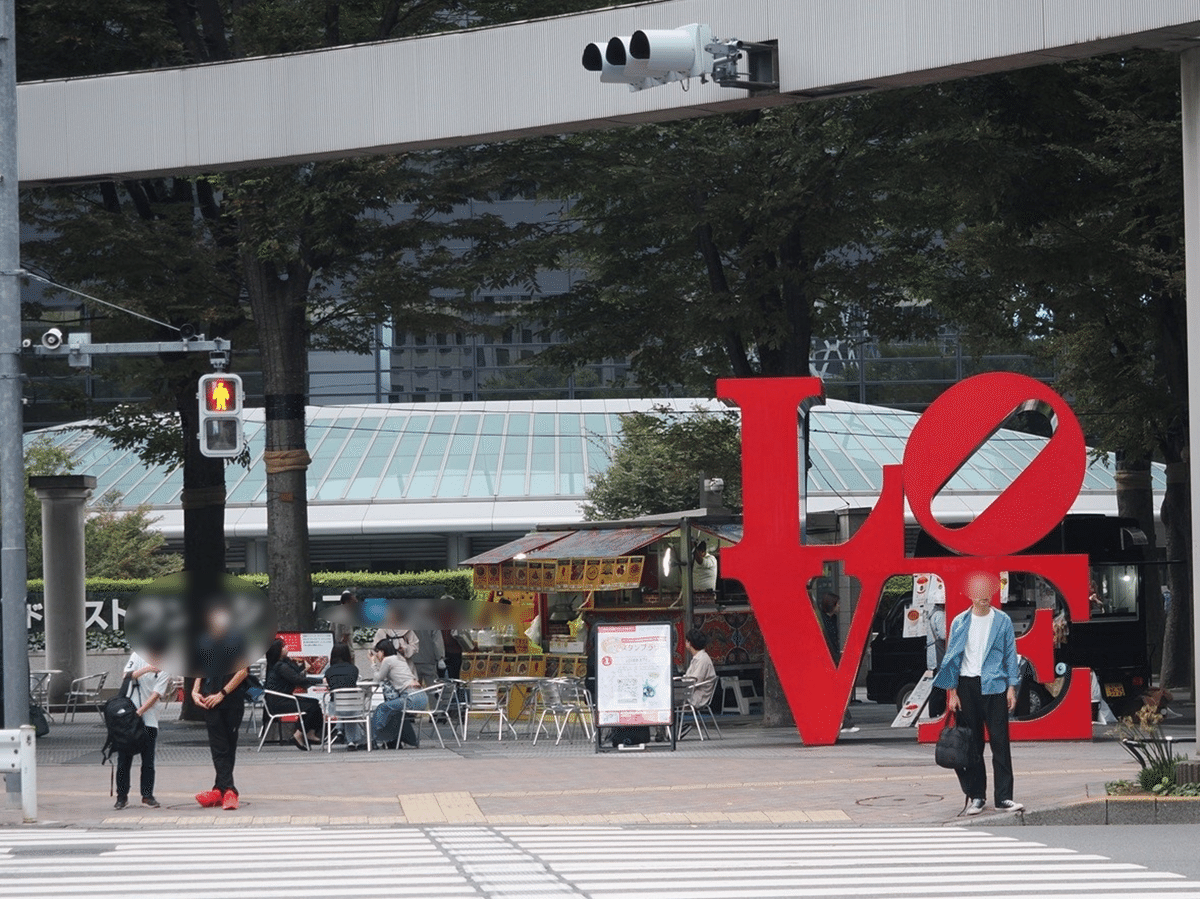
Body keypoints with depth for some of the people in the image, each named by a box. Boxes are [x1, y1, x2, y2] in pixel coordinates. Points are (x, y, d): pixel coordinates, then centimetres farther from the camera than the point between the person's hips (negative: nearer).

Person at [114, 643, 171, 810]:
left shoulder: (164, 670, -2)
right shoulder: (137, 657, 3)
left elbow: (155, 695, -11)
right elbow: (128, 675, -11)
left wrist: (139, 712, -22)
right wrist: (145, 670, -28)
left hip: (148, 719, 0)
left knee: (148, 759, 1)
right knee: (124, 757, 2)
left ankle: (147, 795, 12)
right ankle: (122, 796, 9)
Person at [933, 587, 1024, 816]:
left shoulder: (1002, 621, 5)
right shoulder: (960, 623, 6)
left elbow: (1010, 655, 8)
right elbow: (952, 657, 8)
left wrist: (1011, 688, 0)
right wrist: (952, 692, 1)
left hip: (994, 685, -1)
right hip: (967, 685, 1)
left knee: (1000, 741, -5)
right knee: (971, 744, 4)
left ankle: (1004, 797, -4)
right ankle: (975, 796, 11)